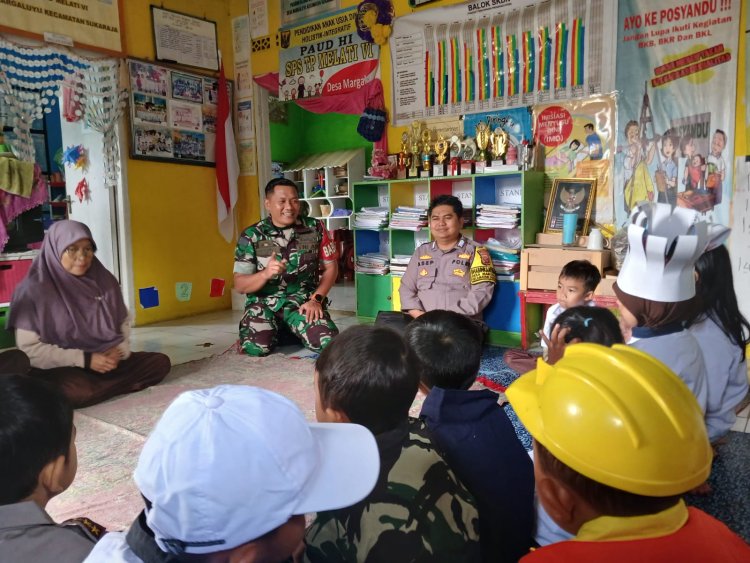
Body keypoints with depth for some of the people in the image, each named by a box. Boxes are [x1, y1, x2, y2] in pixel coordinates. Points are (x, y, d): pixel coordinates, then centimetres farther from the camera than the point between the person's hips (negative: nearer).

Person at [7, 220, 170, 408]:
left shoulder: (105, 281, 2)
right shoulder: (34, 290, -11)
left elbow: (124, 322, 11)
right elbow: (28, 348, -13)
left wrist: (120, 351, -11)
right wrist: (85, 359, -19)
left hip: (107, 361, 5)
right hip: (58, 369, -5)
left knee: (160, 362, -12)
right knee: (82, 392, -37)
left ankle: (98, 385, -12)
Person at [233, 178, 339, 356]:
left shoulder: (314, 228, 0)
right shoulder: (251, 236, -4)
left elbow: (331, 267, 6)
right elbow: (239, 285, -5)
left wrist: (316, 299, -9)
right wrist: (266, 274, -26)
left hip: (303, 300, 1)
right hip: (264, 303, -1)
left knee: (329, 342, -23)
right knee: (255, 347, -28)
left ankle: (292, 331, 12)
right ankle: (276, 330, 10)